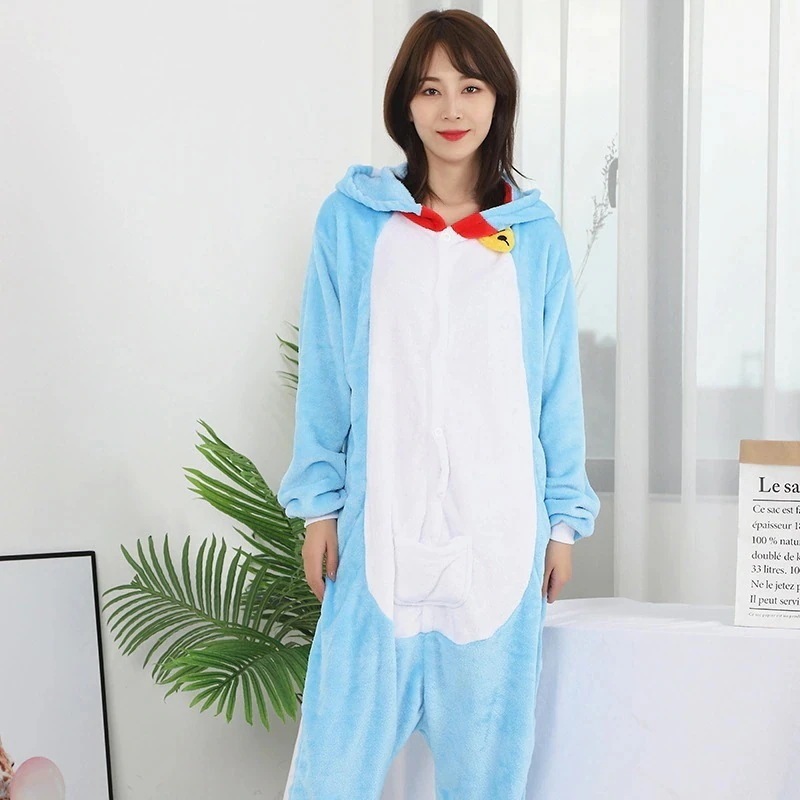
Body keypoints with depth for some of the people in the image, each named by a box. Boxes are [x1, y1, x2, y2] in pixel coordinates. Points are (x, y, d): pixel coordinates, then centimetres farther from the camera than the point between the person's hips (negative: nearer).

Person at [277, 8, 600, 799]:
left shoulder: (534, 234, 3)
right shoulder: (352, 217, 0)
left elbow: (559, 386, 7)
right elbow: (323, 374, 3)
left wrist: (564, 517, 6)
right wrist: (319, 503, 1)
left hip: (500, 530, 1)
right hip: (381, 527, -1)